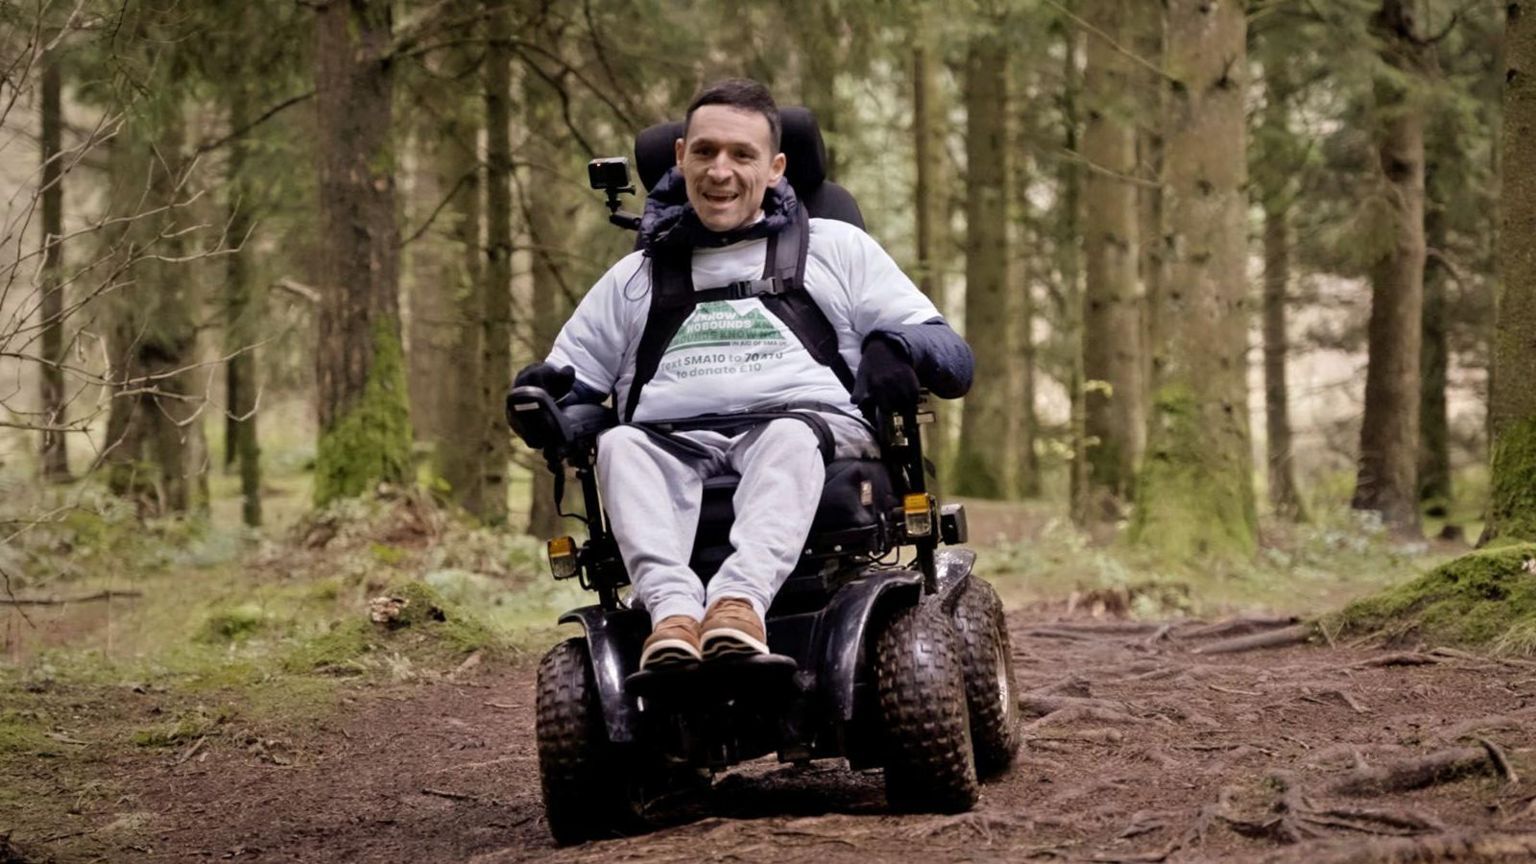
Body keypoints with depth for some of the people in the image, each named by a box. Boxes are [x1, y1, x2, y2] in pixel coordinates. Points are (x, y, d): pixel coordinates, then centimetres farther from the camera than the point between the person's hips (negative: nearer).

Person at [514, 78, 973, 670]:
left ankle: (740, 599, -59)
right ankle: (672, 606, -53)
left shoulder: (835, 249, 25)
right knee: (619, 445, -32)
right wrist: (543, 396, 0)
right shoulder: (635, 278, 31)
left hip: (812, 426, -2)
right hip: (671, 441, 2)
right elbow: (570, 390, 26)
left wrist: (897, 348, -8)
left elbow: (953, 360, 17)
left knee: (789, 437, -37)